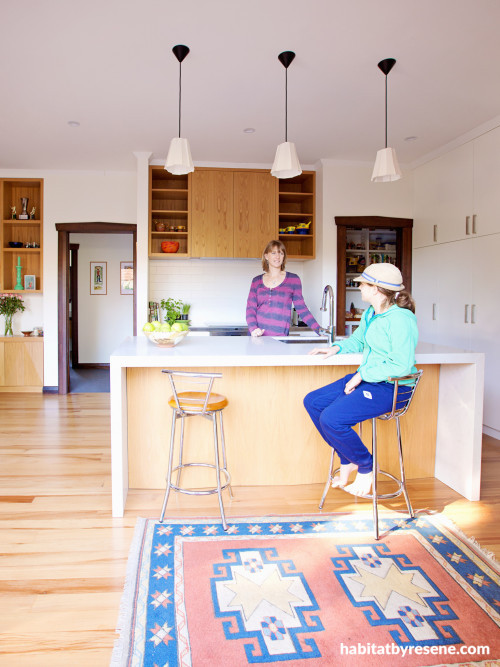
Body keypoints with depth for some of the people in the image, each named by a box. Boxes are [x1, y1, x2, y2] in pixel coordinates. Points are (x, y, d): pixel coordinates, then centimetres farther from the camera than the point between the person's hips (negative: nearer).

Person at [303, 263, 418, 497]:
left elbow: (401, 366, -24)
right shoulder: (370, 314, 9)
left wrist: (362, 375, -20)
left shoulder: (400, 319, -20)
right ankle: (347, 461, 13)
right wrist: (336, 347, 7)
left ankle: (366, 467, 3)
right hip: (365, 379, 10)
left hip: (388, 388, -10)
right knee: (312, 402, 4)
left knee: (331, 419, -23)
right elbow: (357, 340, 26)